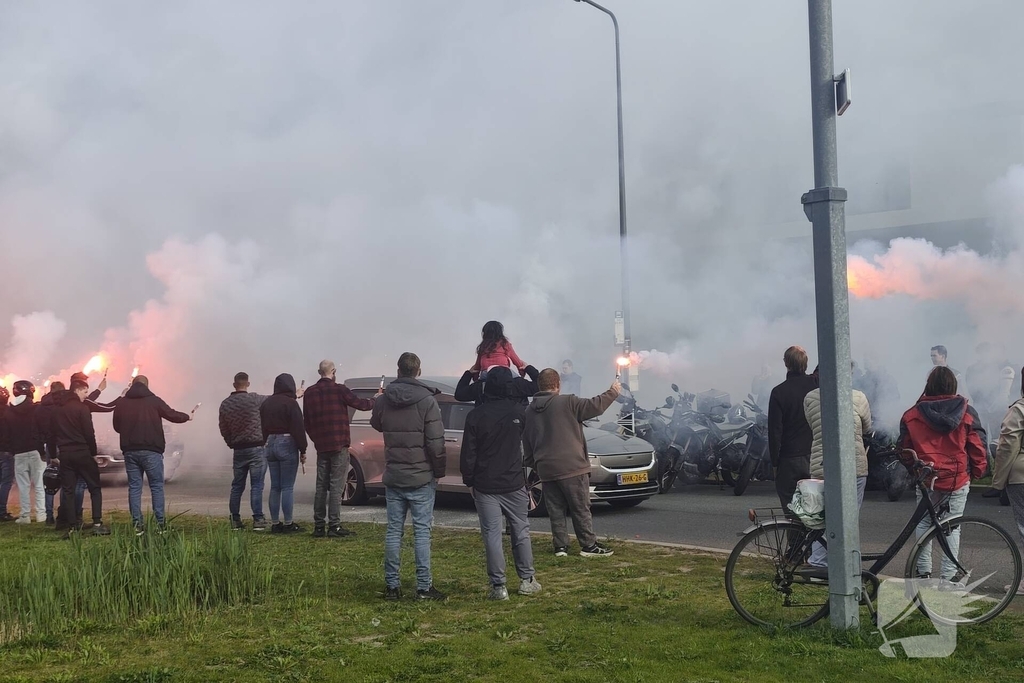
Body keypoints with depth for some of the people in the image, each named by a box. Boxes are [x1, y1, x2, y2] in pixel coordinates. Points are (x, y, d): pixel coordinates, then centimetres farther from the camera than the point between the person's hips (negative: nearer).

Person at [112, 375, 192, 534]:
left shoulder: (121, 403, 6)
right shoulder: (153, 401, -4)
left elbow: (116, 427, 15)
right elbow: (172, 415, 2)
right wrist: (187, 417, 21)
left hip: (130, 451, 3)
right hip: (151, 451, -3)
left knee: (134, 487, 6)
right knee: (157, 486, 4)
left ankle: (137, 525, 2)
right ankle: (160, 523, 0)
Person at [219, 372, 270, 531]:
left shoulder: (225, 404, 5)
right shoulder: (254, 399, -10)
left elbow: (223, 429, 10)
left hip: (238, 450, 5)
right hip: (256, 448, -5)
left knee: (237, 486, 11)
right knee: (256, 485, -4)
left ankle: (235, 520, 15)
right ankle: (258, 520, -5)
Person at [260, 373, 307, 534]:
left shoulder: (266, 403, 12)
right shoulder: (290, 403, -11)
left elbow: (263, 427, 16)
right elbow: (298, 428, -13)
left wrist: (267, 443, 19)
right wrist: (302, 450, -9)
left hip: (270, 444, 7)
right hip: (287, 445, -7)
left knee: (275, 487, 10)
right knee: (287, 487, -3)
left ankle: (275, 523, 11)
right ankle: (288, 524, -1)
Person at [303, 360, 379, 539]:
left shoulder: (309, 393, 7)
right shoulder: (339, 390, -10)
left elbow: (306, 422, 12)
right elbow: (360, 404, -4)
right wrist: (375, 399, 15)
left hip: (321, 447, 5)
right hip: (339, 445, -5)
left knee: (321, 487, 10)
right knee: (336, 487, -4)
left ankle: (319, 526, 11)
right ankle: (334, 526, -5)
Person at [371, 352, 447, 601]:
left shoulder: (383, 400, 2)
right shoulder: (427, 401, -12)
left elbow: (376, 424, 23)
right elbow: (436, 442, -14)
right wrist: (439, 471, -3)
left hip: (393, 477, 4)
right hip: (421, 477, -4)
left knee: (394, 531, 9)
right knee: (422, 531, 0)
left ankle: (392, 585, 12)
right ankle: (424, 587, 2)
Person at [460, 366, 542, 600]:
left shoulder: (475, 415, -8)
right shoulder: (518, 411, -5)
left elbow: (468, 454, -6)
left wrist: (468, 480, 6)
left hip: (485, 486, -1)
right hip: (514, 483, 2)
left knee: (492, 535, 1)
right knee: (521, 532, 13)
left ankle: (498, 586, 0)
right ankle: (527, 580, 18)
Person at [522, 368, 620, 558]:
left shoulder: (529, 411, 9)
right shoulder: (567, 403, -10)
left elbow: (526, 446, 14)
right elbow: (595, 406, -8)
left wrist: (533, 464, 23)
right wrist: (613, 392, 7)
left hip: (546, 469, 5)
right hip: (571, 466, -5)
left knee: (556, 510, 11)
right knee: (581, 508, 2)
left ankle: (560, 546, 11)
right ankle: (589, 545, 5)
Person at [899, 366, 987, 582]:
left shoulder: (912, 415, -3)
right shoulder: (967, 413, -5)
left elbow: (905, 447, 6)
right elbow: (978, 446, 0)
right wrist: (977, 471, 12)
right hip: (958, 479, -1)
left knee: (924, 523, 14)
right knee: (952, 527, 7)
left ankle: (924, 571, 15)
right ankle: (949, 575, 8)